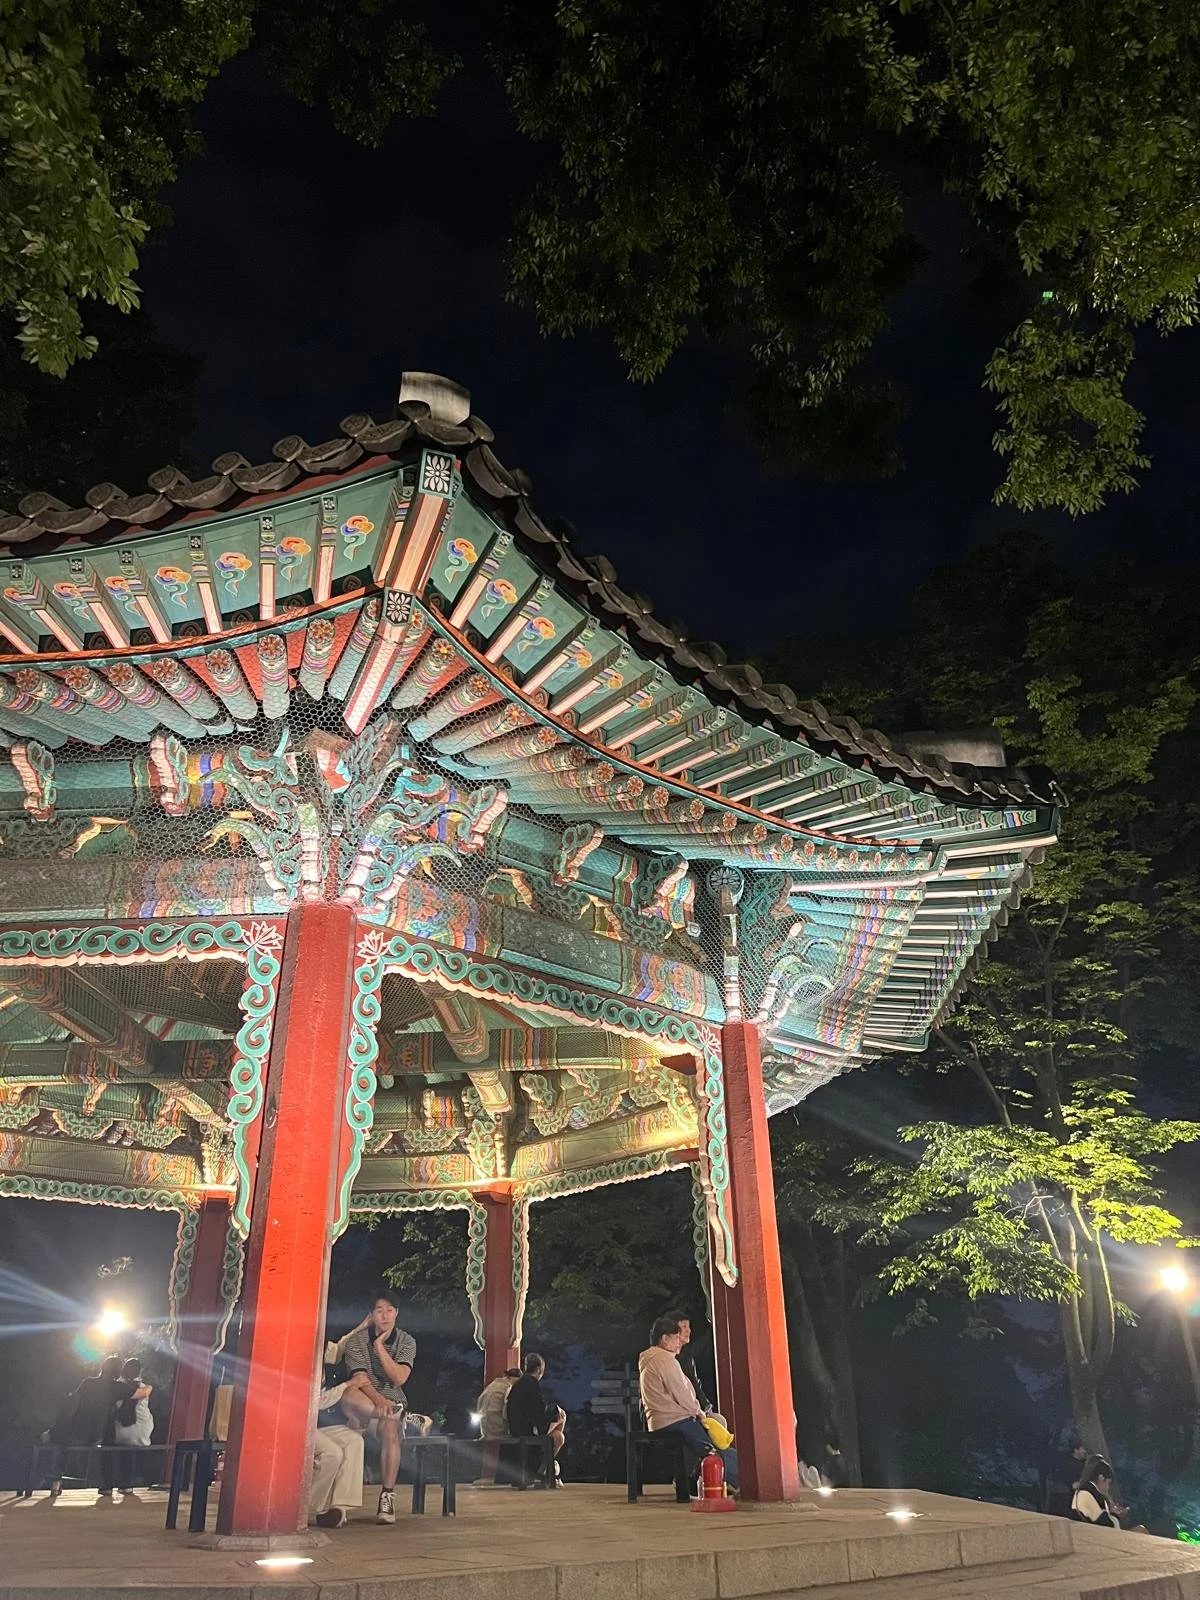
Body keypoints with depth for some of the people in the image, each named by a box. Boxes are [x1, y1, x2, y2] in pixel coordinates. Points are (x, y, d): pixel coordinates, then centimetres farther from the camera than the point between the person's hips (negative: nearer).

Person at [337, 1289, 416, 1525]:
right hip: (364, 1405, 0)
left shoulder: (406, 1341, 2)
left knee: (389, 1429, -36)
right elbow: (360, 1379, -15)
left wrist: (379, 1347, -15)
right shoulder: (357, 1341, -2)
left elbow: (399, 1378, -12)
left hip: (392, 1402, 0)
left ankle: (387, 1497, -27)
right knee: (349, 1395, -36)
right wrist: (378, 1400, -34)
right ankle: (403, 1418, -29)